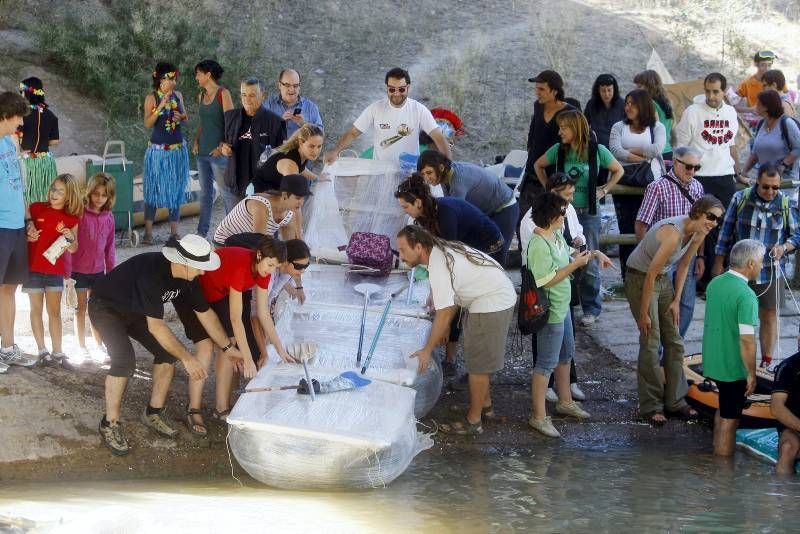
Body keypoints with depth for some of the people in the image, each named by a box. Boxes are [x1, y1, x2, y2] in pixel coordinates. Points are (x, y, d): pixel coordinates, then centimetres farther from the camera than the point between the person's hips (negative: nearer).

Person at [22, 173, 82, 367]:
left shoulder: (72, 219, 3)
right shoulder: (36, 208, -3)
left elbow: (73, 249, 6)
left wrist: (70, 238, -14)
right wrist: (27, 234, -14)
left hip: (55, 269, 2)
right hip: (33, 266, -2)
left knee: (55, 311, 4)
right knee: (37, 309, 4)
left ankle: (57, 352, 6)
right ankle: (42, 350, 8)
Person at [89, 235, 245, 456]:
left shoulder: (189, 278, -14)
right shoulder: (152, 272, -39)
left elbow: (205, 312, 1)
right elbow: (155, 326, -38)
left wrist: (228, 348, 4)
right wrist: (187, 358, -35)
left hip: (135, 311, 8)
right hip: (106, 307, -8)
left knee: (168, 351, -2)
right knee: (125, 361, -26)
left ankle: (153, 414, 12)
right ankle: (110, 424, -13)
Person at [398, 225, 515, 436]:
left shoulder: (438, 268, -27)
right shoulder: (441, 249, 2)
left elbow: (444, 315, -25)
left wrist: (427, 350, -17)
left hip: (492, 305, -10)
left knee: (478, 364, -2)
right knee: (480, 359, 23)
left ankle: (473, 422, 6)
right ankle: (486, 404, 38)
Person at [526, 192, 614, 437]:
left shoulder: (557, 235, 2)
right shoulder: (539, 245, -27)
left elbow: (567, 255, 20)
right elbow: (545, 281, -28)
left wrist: (593, 254, 6)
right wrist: (575, 265, -25)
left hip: (562, 307, 10)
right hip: (550, 311, -10)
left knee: (566, 355, 24)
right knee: (546, 364, -2)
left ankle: (565, 401, 42)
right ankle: (538, 417, 6)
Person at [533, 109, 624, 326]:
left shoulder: (597, 151, -6)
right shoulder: (558, 150, -1)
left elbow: (618, 170, 10)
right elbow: (538, 165, 17)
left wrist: (603, 190, 1)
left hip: (588, 213, -2)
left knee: (588, 263, 0)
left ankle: (591, 308, 12)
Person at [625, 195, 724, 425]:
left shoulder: (699, 233, -7)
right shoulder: (673, 233, -32)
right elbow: (650, 274, -27)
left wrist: (676, 301, 7)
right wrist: (643, 313, -20)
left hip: (663, 279, 8)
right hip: (640, 278, -8)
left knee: (674, 341, 8)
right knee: (651, 343, -7)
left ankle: (675, 401, 17)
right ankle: (650, 407, 1)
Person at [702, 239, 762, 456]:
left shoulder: (715, 283, 2)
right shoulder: (746, 296, -24)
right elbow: (747, 340, -25)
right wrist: (752, 374, -15)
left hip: (713, 360, 8)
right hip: (733, 368, -8)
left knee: (723, 408, 27)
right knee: (730, 418, 5)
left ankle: (717, 449, 39)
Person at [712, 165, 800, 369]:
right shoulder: (740, 199, -6)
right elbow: (726, 232, 3)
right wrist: (718, 264, 5)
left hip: (771, 273, 0)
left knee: (769, 317, 8)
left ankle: (766, 363, 19)